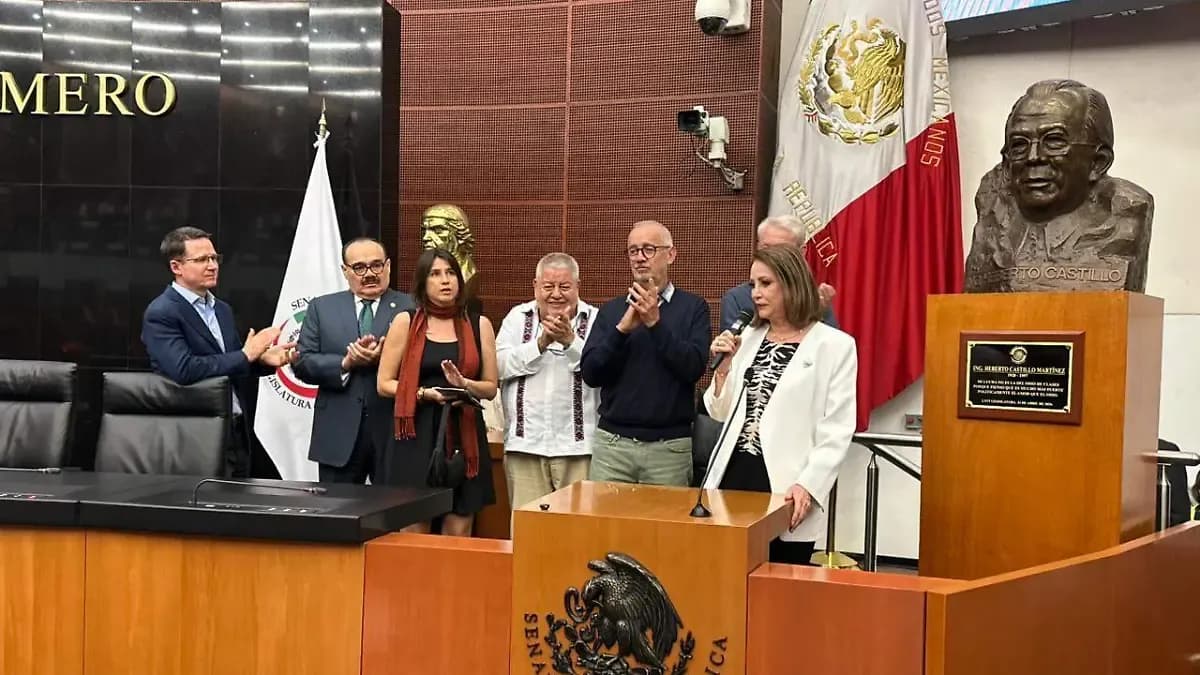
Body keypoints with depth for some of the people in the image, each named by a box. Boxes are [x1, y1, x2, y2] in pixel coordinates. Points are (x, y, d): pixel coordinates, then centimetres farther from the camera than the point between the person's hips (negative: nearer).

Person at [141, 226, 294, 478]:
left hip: (237, 432, 8)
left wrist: (264, 359, -3)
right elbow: (183, 369, -26)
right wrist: (246, 355, -18)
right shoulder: (160, 313, -12)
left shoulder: (222, 309, 13)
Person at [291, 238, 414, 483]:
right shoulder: (321, 308, 9)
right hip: (338, 434, 2)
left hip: (393, 430, -1)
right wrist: (345, 363, -12)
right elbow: (301, 362, 3)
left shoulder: (412, 309, 2)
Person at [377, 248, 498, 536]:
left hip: (463, 436, 2)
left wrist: (464, 384, -10)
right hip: (416, 436, -1)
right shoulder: (405, 322, 4)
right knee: (414, 532, 0)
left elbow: (490, 388, 10)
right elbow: (384, 384, 2)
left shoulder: (479, 325, 9)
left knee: (458, 535, 2)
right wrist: (425, 393, -13)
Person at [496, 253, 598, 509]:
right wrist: (541, 343, -11)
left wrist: (571, 341, -22)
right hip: (525, 443, 2)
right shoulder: (518, 317, 11)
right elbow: (500, 365, -2)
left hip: (578, 446, -2)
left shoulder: (594, 320, 4)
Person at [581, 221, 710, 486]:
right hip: (612, 444, 2)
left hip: (669, 447, -2)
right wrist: (622, 329, -13)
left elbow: (693, 368, -10)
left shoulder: (692, 308, 3)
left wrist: (655, 322, -17)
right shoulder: (610, 310, 10)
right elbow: (590, 373, 0)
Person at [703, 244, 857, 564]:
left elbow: (837, 430, -7)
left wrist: (808, 484, -17)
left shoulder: (835, 345, -3)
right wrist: (723, 367, 1)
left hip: (785, 484, -4)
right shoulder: (748, 337, 13)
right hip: (735, 473, 5)